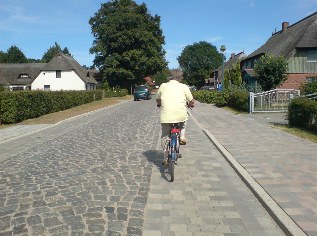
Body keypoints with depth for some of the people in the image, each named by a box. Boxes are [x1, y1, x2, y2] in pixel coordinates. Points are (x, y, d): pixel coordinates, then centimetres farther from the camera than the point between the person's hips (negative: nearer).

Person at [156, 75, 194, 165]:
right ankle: (182, 137, 21)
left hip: (166, 116, 1)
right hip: (181, 116, 0)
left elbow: (158, 100, 22)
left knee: (165, 136, 17)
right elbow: (191, 101, 11)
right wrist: (190, 104, 34)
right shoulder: (184, 86, 9)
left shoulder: (163, 86, 13)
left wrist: (160, 104, 44)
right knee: (185, 117, 34)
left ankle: (165, 158, 19)